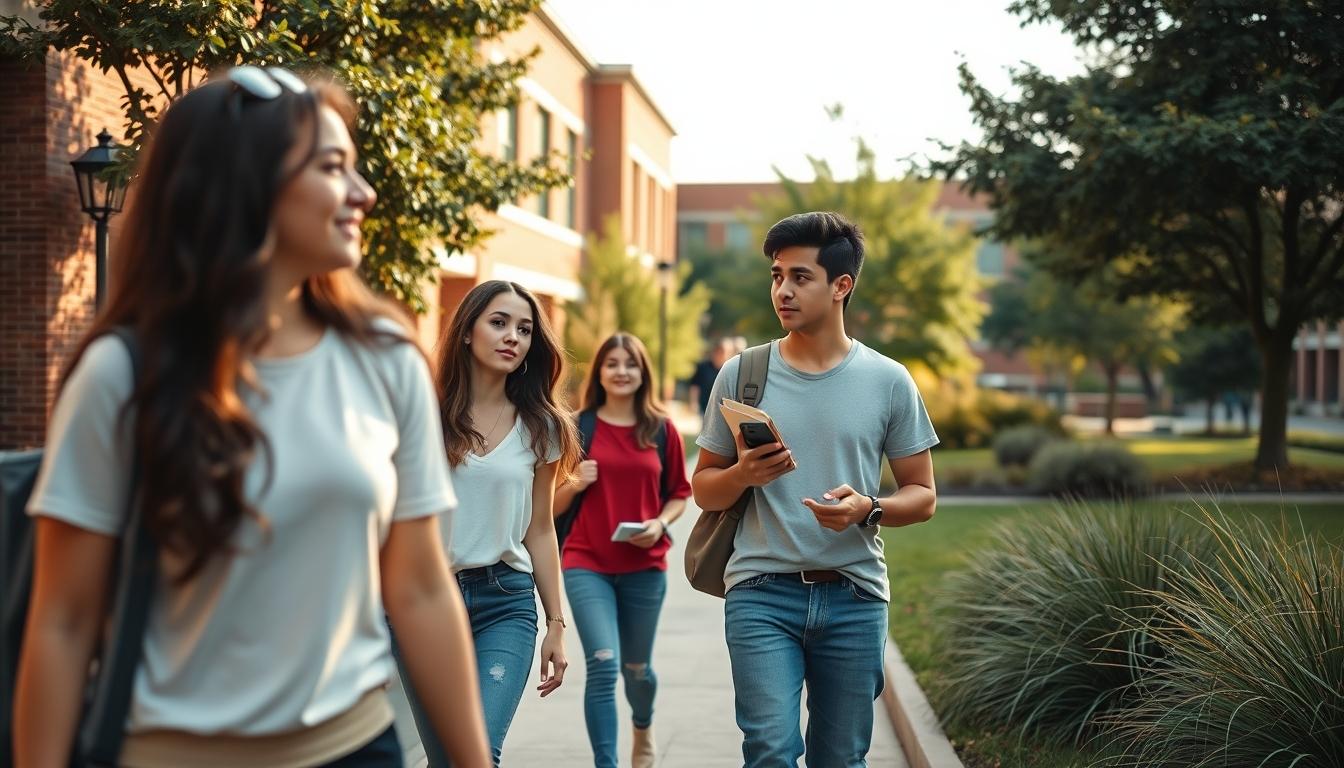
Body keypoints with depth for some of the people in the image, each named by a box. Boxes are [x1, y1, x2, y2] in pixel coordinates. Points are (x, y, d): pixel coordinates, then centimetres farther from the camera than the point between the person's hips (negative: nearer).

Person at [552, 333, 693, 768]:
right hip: (587, 564, -1)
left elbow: (679, 494, 8)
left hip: (645, 565, 2)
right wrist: (575, 484, -16)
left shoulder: (662, 430, 2)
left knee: (637, 667, 16)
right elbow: (554, 504, 4)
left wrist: (660, 523, -11)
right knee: (603, 665, -14)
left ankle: (643, 730, 48)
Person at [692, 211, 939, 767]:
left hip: (854, 598, 1)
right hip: (762, 594, -1)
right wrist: (743, 474, -13)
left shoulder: (888, 382, 2)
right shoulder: (740, 375, 4)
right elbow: (704, 490, 9)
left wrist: (868, 508, -15)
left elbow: (922, 496, 6)